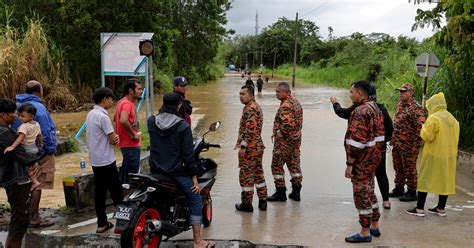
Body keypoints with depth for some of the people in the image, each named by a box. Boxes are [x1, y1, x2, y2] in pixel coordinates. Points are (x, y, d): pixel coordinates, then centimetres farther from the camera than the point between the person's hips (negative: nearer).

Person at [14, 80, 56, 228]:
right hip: (41, 153, -9)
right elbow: (45, 131, -20)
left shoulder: (18, 105, 9)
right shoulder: (37, 107, -18)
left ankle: (31, 215, 27)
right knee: (38, 185, -1)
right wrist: (51, 148, -9)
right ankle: (34, 218, 5)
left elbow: (15, 129, 15)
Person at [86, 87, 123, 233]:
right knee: (116, 192, 0)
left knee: (99, 191, 10)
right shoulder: (103, 116, -19)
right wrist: (116, 138, 6)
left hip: (95, 160, 9)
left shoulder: (90, 114, 10)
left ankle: (102, 223, 14)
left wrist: (113, 137, -3)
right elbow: (113, 140, -18)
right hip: (106, 161, -9)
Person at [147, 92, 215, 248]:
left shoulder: (151, 122, -2)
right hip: (176, 172, -5)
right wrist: (194, 177, -6)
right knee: (195, 201, 7)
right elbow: (188, 154, -13)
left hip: (155, 171, 5)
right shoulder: (182, 126, -13)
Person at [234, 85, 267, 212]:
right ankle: (262, 201, 23)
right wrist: (239, 141, 24)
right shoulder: (256, 107, 16)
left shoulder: (250, 109, -17)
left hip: (249, 148, -10)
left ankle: (247, 204, 7)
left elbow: (250, 130, -25)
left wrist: (243, 146, -23)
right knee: (258, 173, 16)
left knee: (246, 174, -1)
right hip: (259, 146, 10)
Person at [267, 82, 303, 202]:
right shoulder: (296, 102, 11)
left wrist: (279, 134, -16)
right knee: (294, 165, 13)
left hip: (285, 140, -10)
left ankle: (280, 192, 6)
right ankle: (296, 192, 19)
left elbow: (288, 124, -31)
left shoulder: (285, 105, -20)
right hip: (296, 138, 10)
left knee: (277, 165, 2)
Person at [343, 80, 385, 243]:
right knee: (369, 192, 20)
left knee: (362, 195, 0)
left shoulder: (360, 112, -21)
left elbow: (356, 141, -25)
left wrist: (349, 164, -20)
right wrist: (376, 154, 21)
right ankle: (374, 226, 30)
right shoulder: (375, 108, 10)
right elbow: (379, 133, 15)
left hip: (362, 160, -10)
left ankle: (365, 233, 8)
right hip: (374, 157, 10)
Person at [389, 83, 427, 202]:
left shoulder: (416, 108, -16)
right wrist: (393, 139, 19)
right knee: (398, 168, 18)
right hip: (397, 144, 8)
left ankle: (411, 193, 12)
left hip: (409, 145, -8)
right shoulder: (400, 105, 11)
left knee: (410, 169, 2)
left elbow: (421, 128, -19)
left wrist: (416, 145, -20)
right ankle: (399, 189, 31)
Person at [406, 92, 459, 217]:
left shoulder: (433, 118, -15)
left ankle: (419, 209, 1)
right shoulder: (453, 119, 9)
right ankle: (441, 208, 18)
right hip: (449, 155, 7)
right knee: (445, 180, 12)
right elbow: (454, 137, 14)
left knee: (425, 179, 0)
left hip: (433, 155, -7)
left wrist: (423, 128, -1)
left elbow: (427, 136, -17)